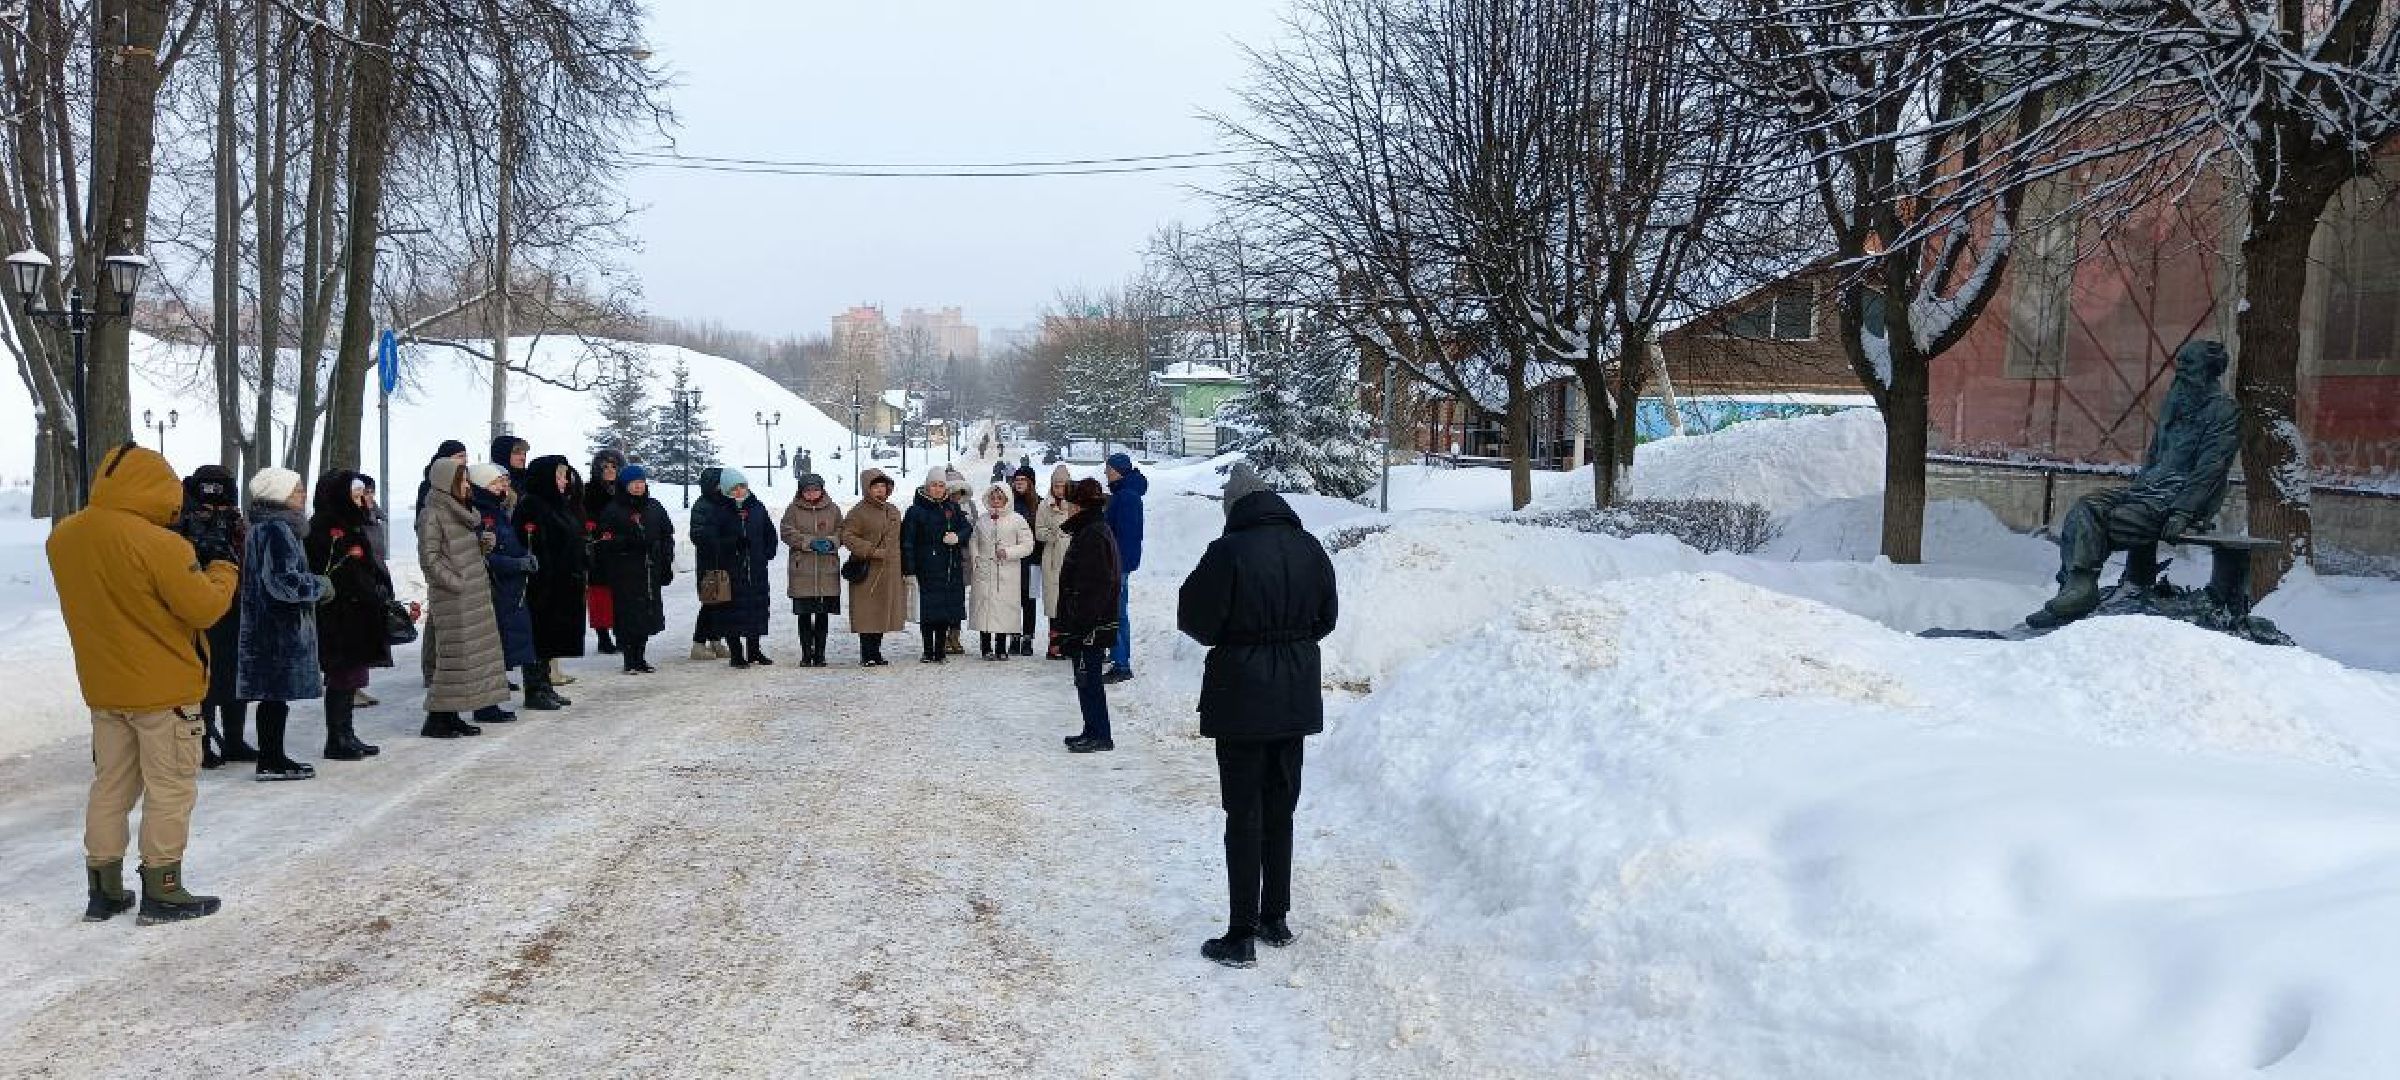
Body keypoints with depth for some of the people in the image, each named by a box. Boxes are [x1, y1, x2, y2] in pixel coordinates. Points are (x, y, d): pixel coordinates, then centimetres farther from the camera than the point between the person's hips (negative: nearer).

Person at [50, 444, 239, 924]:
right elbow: (204, 608, -20)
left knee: (111, 785, 17)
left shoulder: (63, 537, 1)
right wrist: (222, 568, -2)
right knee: (170, 789, 4)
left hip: (103, 687, 7)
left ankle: (103, 890, 22)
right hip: (164, 688, -7)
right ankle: (161, 891, 7)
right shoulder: (159, 544, -23)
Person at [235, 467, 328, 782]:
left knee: (275, 695, 14)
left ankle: (272, 758, 20)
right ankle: (271, 762, 0)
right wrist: (321, 586, -9)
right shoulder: (276, 530, -16)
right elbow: (282, 582, -23)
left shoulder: (265, 527, 16)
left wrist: (314, 583, 15)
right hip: (280, 629, -10)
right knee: (276, 695, -5)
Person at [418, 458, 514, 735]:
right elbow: (430, 559, -15)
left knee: (476, 655, 9)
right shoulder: (432, 515, -10)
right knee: (453, 657, -8)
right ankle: (436, 716, -2)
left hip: (474, 597, 9)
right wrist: (458, 583, -17)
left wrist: (487, 543, 3)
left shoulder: (462, 512, 17)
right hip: (451, 598, -9)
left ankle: (451, 715, 15)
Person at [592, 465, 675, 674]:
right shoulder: (613, 511, -2)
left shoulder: (655, 508, 12)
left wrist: (666, 565, 10)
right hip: (626, 572, -5)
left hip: (650, 570, 5)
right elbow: (603, 540, -8)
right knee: (629, 615, -6)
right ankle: (630, 661, 0)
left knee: (648, 614, 7)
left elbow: (667, 536, 16)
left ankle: (640, 658, 18)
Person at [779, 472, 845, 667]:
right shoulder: (793, 510, 4)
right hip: (802, 569, -1)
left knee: (823, 614, 5)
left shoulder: (833, 510, 9)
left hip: (827, 570, 1)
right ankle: (806, 654, 11)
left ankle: (819, 653, 14)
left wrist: (831, 542, -11)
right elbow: (788, 533, -3)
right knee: (804, 614, 3)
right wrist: (810, 542, -14)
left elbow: (841, 533, 10)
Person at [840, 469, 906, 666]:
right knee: (868, 614, -6)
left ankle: (875, 653, 16)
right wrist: (871, 550, -18)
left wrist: (904, 570, 19)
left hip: (890, 571, 6)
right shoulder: (859, 512, -6)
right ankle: (867, 655, -1)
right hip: (868, 571, -6)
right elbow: (847, 536, -10)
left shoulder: (893, 511, 15)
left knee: (883, 613, 8)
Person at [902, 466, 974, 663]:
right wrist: (909, 570, -9)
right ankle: (928, 652, 5)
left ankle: (940, 650, 13)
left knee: (947, 610, 5)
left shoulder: (952, 508, 11)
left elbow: (967, 527, 13)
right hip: (927, 569, -4)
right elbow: (907, 542, -3)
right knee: (928, 612, -3)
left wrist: (957, 537, -11)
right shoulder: (916, 511, -1)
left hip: (951, 569, 4)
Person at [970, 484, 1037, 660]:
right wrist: (975, 560, 6)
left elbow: (1028, 546, 0)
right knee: (985, 606, -2)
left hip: (1008, 574, -2)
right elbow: (973, 543, 23)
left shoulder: (1017, 520, 2)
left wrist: (1008, 552, -11)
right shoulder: (982, 521, 13)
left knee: (1005, 608, -4)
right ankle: (987, 648, 5)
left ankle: (1002, 648, 4)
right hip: (985, 571, 2)